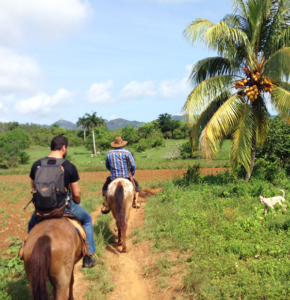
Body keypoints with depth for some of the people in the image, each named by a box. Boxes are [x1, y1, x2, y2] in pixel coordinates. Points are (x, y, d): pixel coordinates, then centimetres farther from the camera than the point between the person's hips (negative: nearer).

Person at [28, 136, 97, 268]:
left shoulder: (36, 165, -3)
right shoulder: (69, 167, -13)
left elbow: (34, 189, 8)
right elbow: (76, 194, -8)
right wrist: (76, 204, 14)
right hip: (64, 206, -3)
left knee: (32, 225, 36)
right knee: (87, 219, 24)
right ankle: (88, 257, 25)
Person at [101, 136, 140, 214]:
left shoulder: (109, 153, 2)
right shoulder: (126, 152, -6)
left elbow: (107, 166, 14)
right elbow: (133, 165, -8)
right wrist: (132, 174, 10)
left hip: (113, 178, 1)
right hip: (126, 176, -1)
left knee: (105, 187, 25)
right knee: (135, 184, 26)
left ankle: (106, 206, 13)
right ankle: (135, 202, 13)